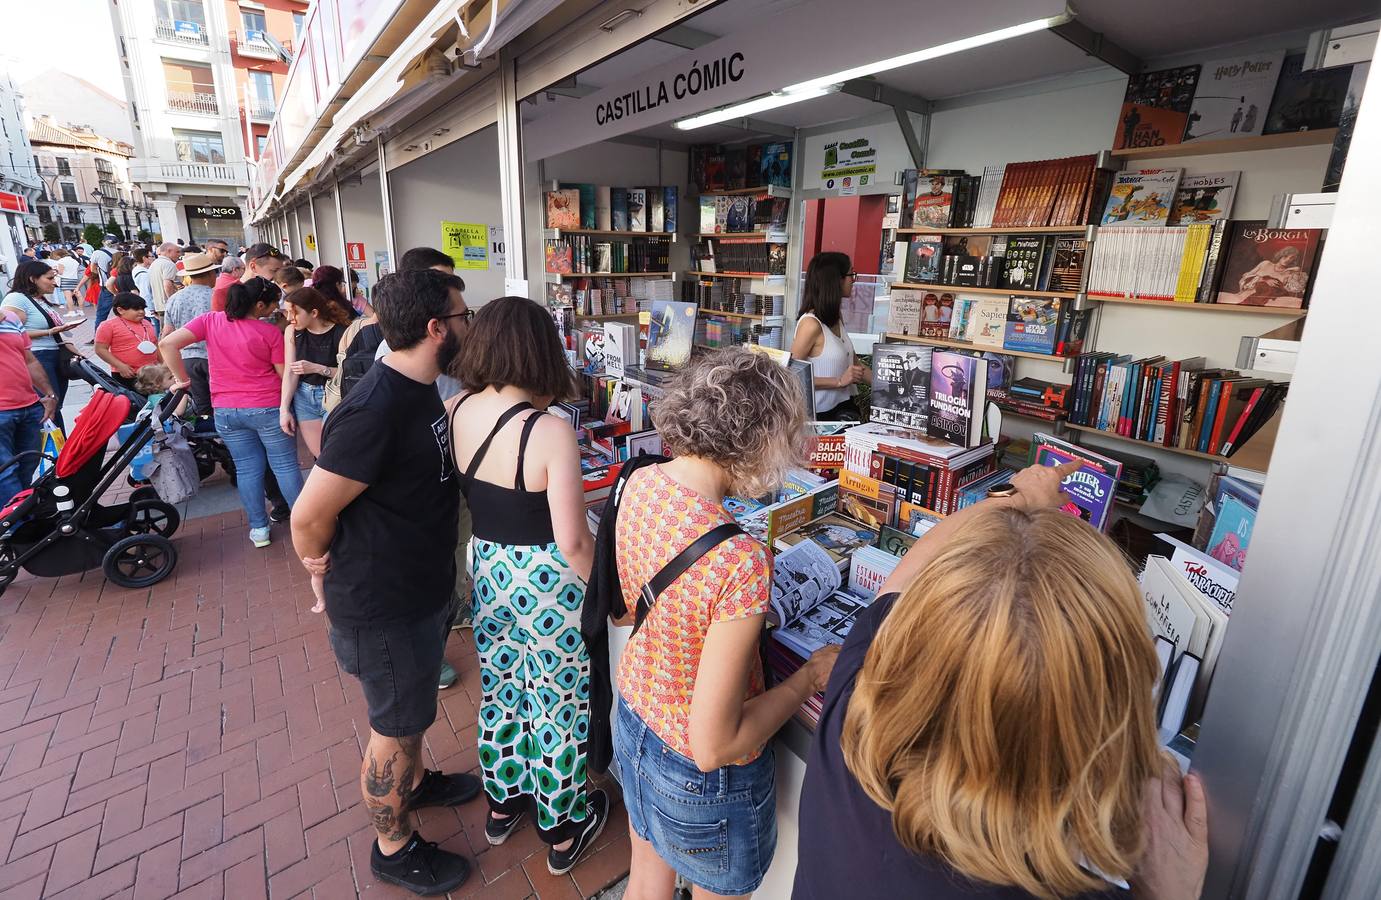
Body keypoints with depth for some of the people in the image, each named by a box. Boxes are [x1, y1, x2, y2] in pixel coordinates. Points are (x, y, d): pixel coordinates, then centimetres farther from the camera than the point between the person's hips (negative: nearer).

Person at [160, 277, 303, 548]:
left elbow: (167, 344, -7)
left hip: (225, 410, 4)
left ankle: (258, 529, 19)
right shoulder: (271, 332, -10)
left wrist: (183, 379, 2)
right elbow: (284, 374, -5)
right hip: (266, 408, -4)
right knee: (285, 465, 7)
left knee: (246, 468, 12)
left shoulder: (210, 320, 0)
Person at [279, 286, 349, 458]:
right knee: (319, 455, 8)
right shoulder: (292, 331, 1)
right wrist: (284, 409, -6)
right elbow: (290, 372, -2)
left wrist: (317, 368, -22)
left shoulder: (340, 333, -13)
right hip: (304, 397, 4)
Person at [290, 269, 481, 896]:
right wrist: (322, 563, -6)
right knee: (395, 727, 13)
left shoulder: (419, 391, 1)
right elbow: (308, 518, -26)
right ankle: (393, 848, 38)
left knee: (411, 708, 29)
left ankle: (414, 783, 55)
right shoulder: (376, 411, -31)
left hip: (424, 588, 9)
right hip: (384, 608, -8)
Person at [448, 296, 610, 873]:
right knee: (557, 705, 15)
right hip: (547, 582, -6)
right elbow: (572, 541, -22)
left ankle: (501, 805, 49)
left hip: (487, 570, 6)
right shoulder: (550, 432, -25)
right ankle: (564, 830, 38)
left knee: (499, 690, 25)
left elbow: (465, 498, 4)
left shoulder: (456, 410, -7)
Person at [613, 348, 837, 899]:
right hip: (701, 781, -5)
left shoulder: (639, 483, -16)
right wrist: (810, 677, -17)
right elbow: (713, 747, -29)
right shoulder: (742, 562, -39)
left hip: (633, 720, 6)